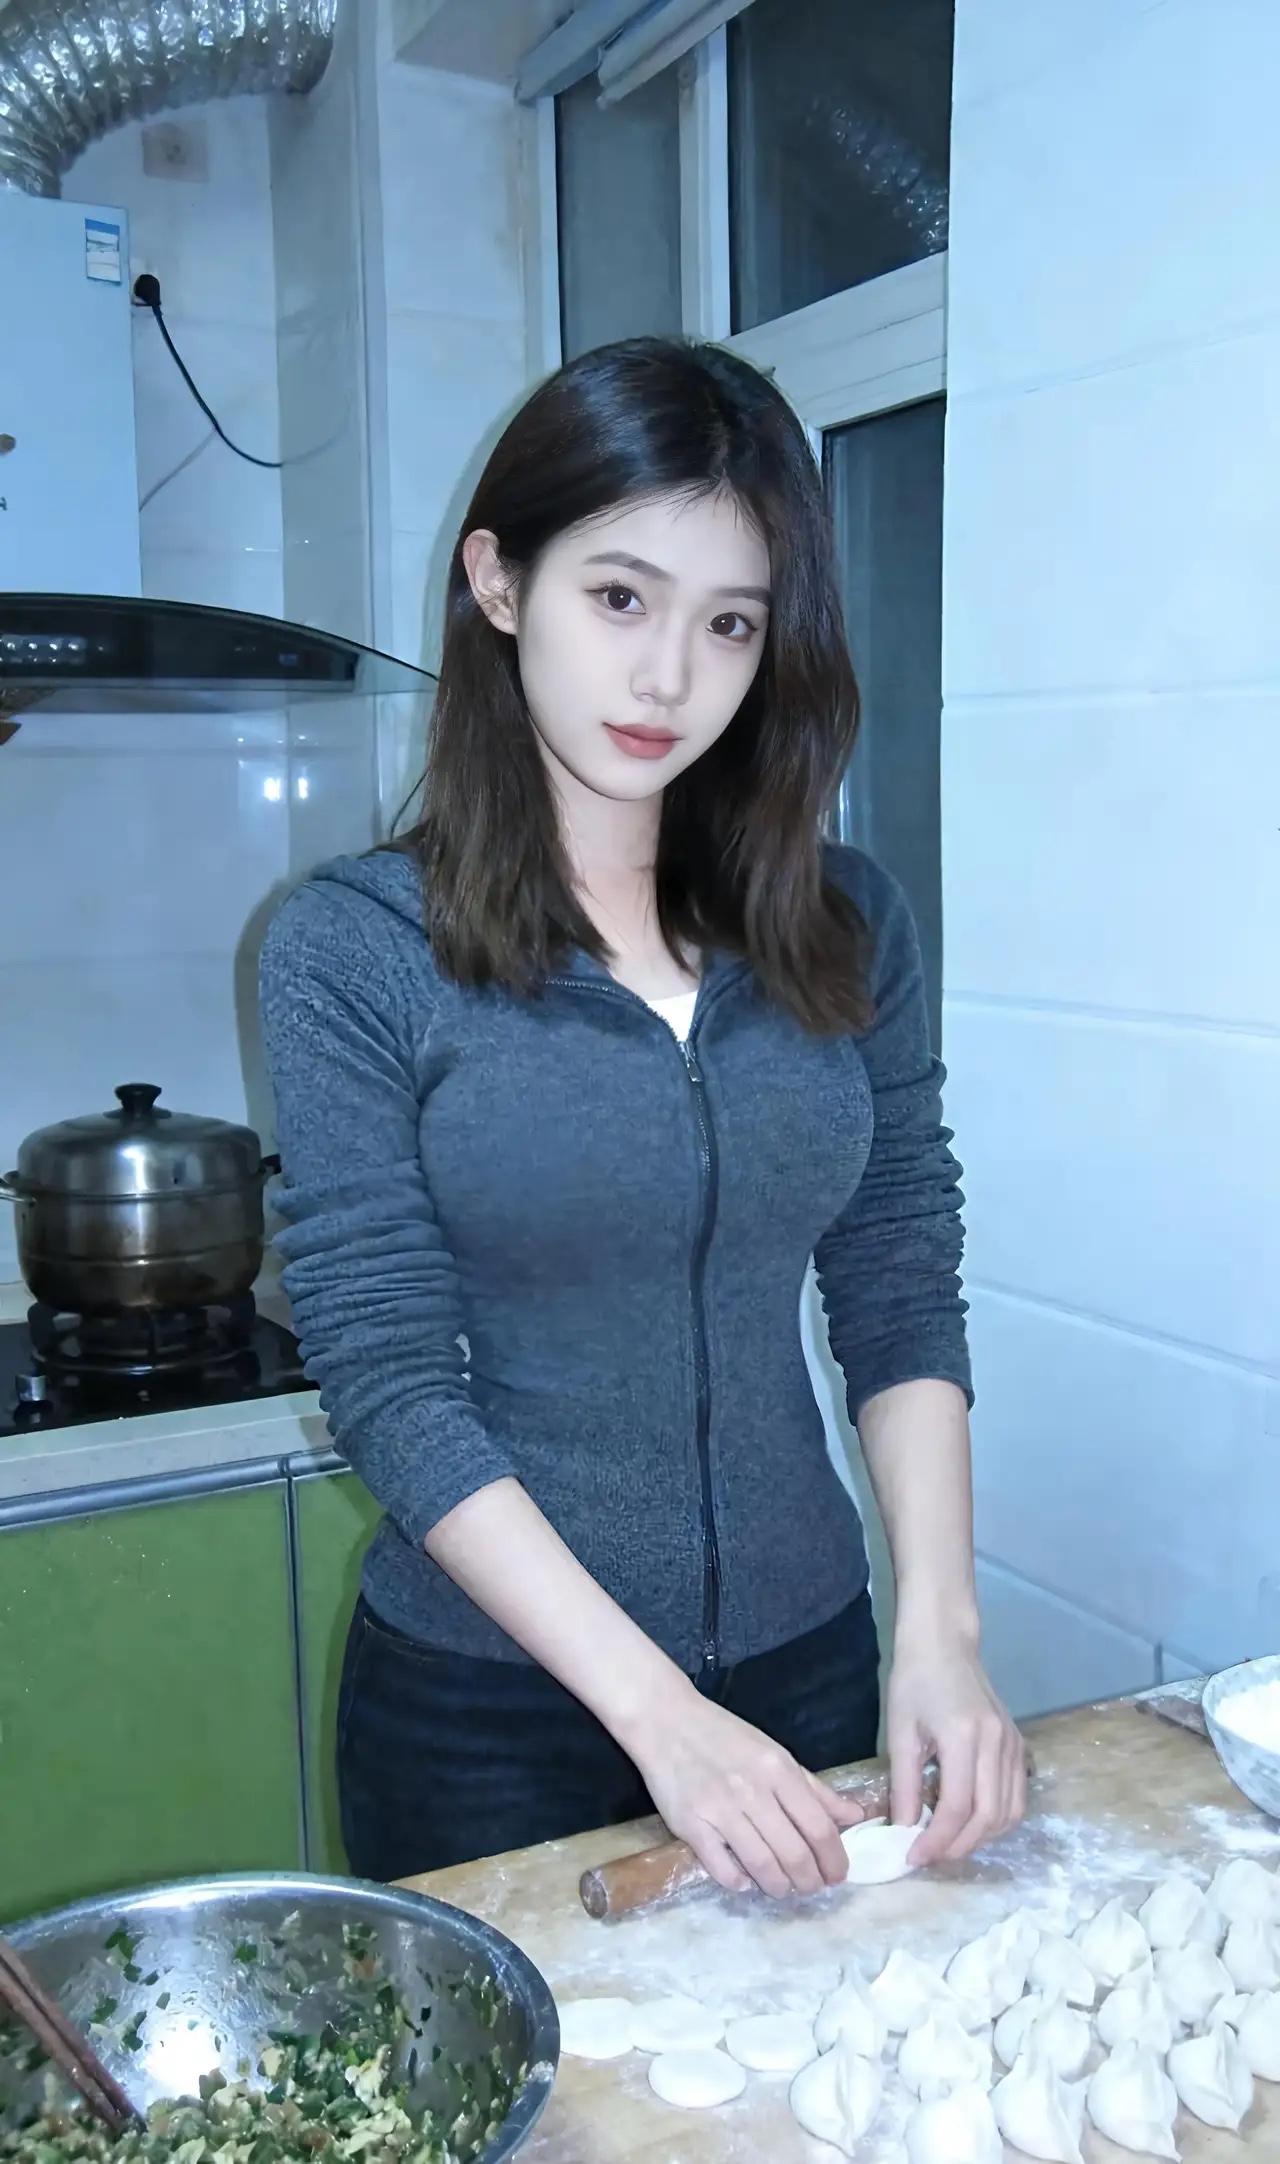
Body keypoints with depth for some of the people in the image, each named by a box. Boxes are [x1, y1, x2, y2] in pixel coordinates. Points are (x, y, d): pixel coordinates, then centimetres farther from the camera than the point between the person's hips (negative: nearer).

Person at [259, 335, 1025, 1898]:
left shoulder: (843, 926, -2)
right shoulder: (350, 948, -13)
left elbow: (901, 1295, 0)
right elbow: (390, 1387, -16)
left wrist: (939, 1626, -12)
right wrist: (660, 1713, -20)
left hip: (808, 1664, 4)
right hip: (488, 1707, -3)